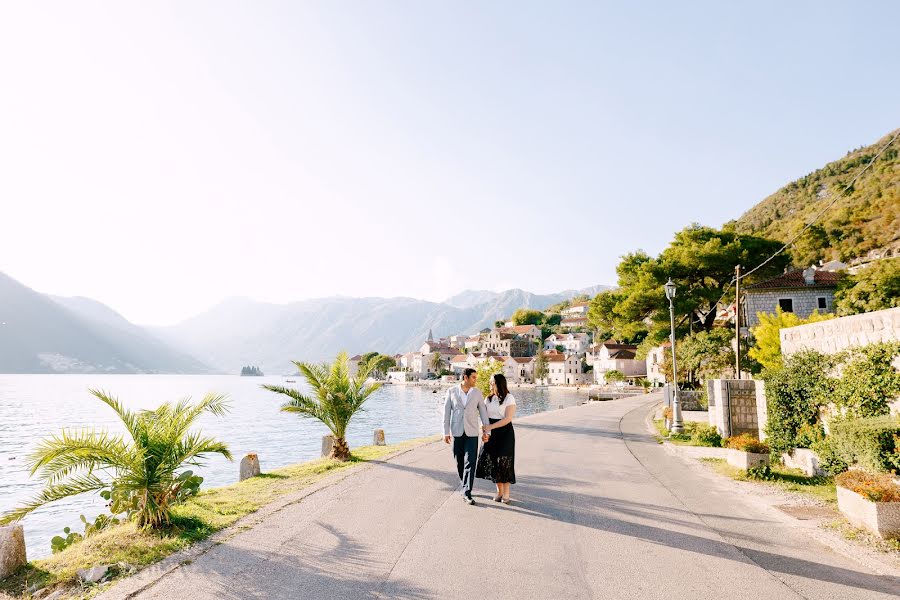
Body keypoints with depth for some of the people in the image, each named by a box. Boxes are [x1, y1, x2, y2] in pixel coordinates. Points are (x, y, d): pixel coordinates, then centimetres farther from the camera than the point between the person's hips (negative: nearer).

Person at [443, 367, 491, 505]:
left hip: (472, 432, 0)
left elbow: (483, 412, 5)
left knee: (470, 462, -9)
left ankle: (467, 493, -8)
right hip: (457, 432, 0)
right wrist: (446, 432, -1)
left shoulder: (477, 392, 2)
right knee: (460, 463, 9)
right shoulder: (451, 391, -1)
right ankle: (465, 487, 29)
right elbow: (447, 412, 1)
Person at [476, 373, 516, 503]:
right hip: (491, 434, 5)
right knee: (493, 461, 4)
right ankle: (499, 491, 17)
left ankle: (506, 493, 9)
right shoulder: (489, 398, 9)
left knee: (504, 462, -1)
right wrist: (485, 430, -10)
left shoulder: (509, 398, -8)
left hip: (505, 433, -5)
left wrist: (490, 427, -19)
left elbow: (507, 419, -15)